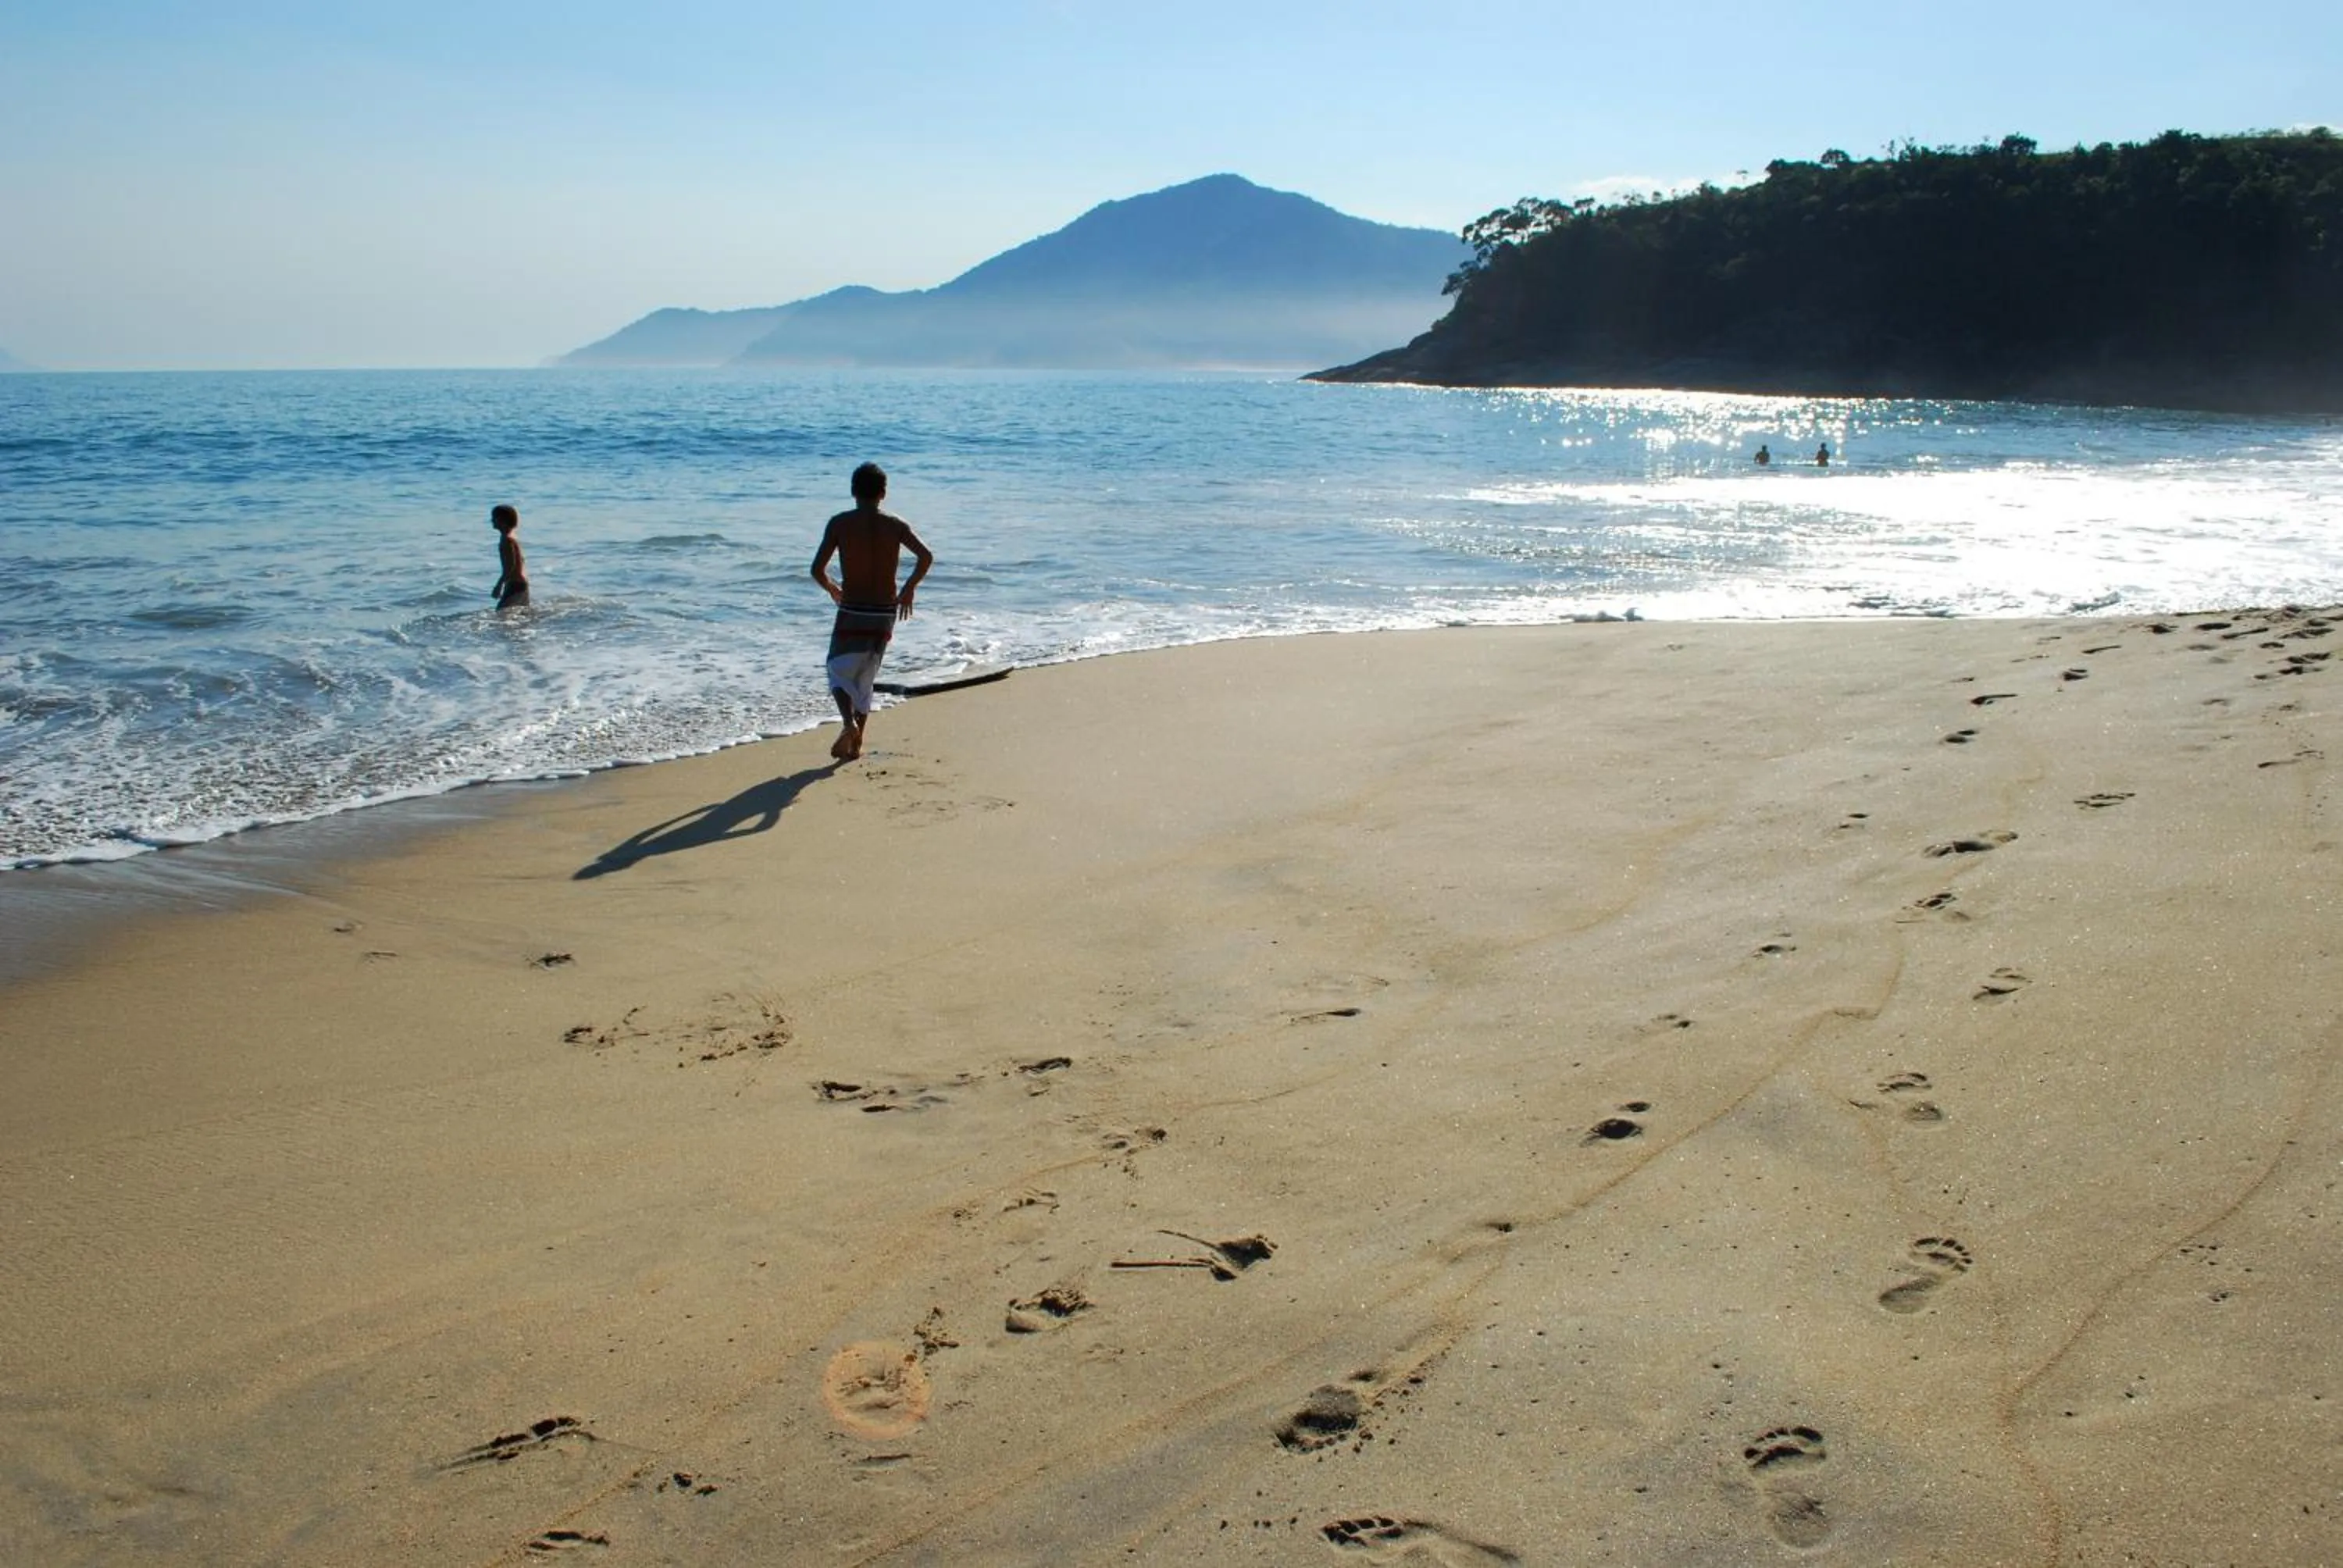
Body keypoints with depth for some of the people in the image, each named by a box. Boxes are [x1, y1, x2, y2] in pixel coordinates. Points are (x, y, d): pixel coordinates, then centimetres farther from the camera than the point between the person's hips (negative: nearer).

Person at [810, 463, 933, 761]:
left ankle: (849, 722, -16)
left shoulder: (840, 523, -5)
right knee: (866, 678, 17)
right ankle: (856, 743, 17)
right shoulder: (895, 525, 0)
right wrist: (908, 589, 4)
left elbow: (817, 569, -8)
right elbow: (926, 556, -12)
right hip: (885, 614, 3)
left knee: (840, 674, 11)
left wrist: (832, 589, 13)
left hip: (852, 613, -3)